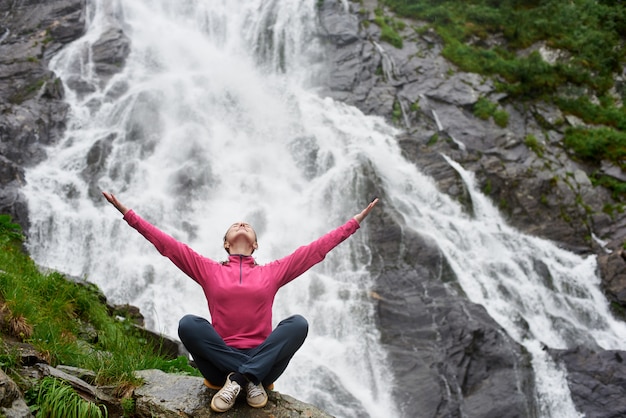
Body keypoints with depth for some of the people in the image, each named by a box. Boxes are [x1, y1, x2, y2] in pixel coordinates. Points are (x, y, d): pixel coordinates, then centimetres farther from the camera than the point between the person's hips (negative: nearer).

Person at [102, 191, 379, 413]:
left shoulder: (272, 272, 13)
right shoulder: (209, 270, 12)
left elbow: (316, 249, 11)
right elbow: (167, 244, 7)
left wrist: (355, 221, 9)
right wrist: (127, 213, 1)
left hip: (263, 357, 1)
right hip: (221, 359, 0)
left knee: (298, 323, -23)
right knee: (188, 324, -26)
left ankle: (237, 379, -24)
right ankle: (252, 379, -22)